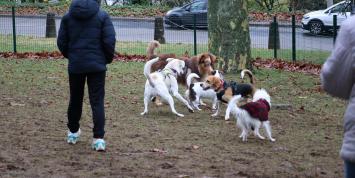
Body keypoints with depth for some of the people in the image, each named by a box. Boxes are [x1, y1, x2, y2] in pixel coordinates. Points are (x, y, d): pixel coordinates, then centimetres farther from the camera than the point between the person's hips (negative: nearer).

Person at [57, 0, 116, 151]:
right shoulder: (102, 16, -4)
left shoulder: (68, 17, 3)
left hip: (75, 65, 2)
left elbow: (61, 42, 3)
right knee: (97, 101, -2)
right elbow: (109, 41, -9)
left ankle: (73, 132, 31)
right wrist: (108, 58, 8)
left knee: (75, 99, 18)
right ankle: (98, 138, -11)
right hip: (97, 65, -2)